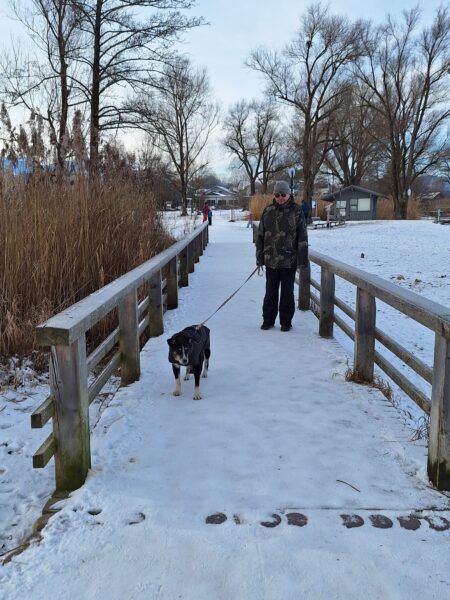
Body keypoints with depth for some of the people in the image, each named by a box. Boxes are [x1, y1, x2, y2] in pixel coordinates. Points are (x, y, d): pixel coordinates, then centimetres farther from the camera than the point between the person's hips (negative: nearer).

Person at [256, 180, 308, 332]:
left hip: (289, 260, -2)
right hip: (271, 260, 3)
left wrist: (302, 259, -10)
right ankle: (268, 320, 22)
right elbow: (260, 236, 7)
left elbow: (302, 237, -5)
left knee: (287, 292, 8)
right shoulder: (268, 211, 5)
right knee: (270, 292, 11)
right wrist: (260, 258, 4)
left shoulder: (296, 211, -3)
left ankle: (286, 322, 19)